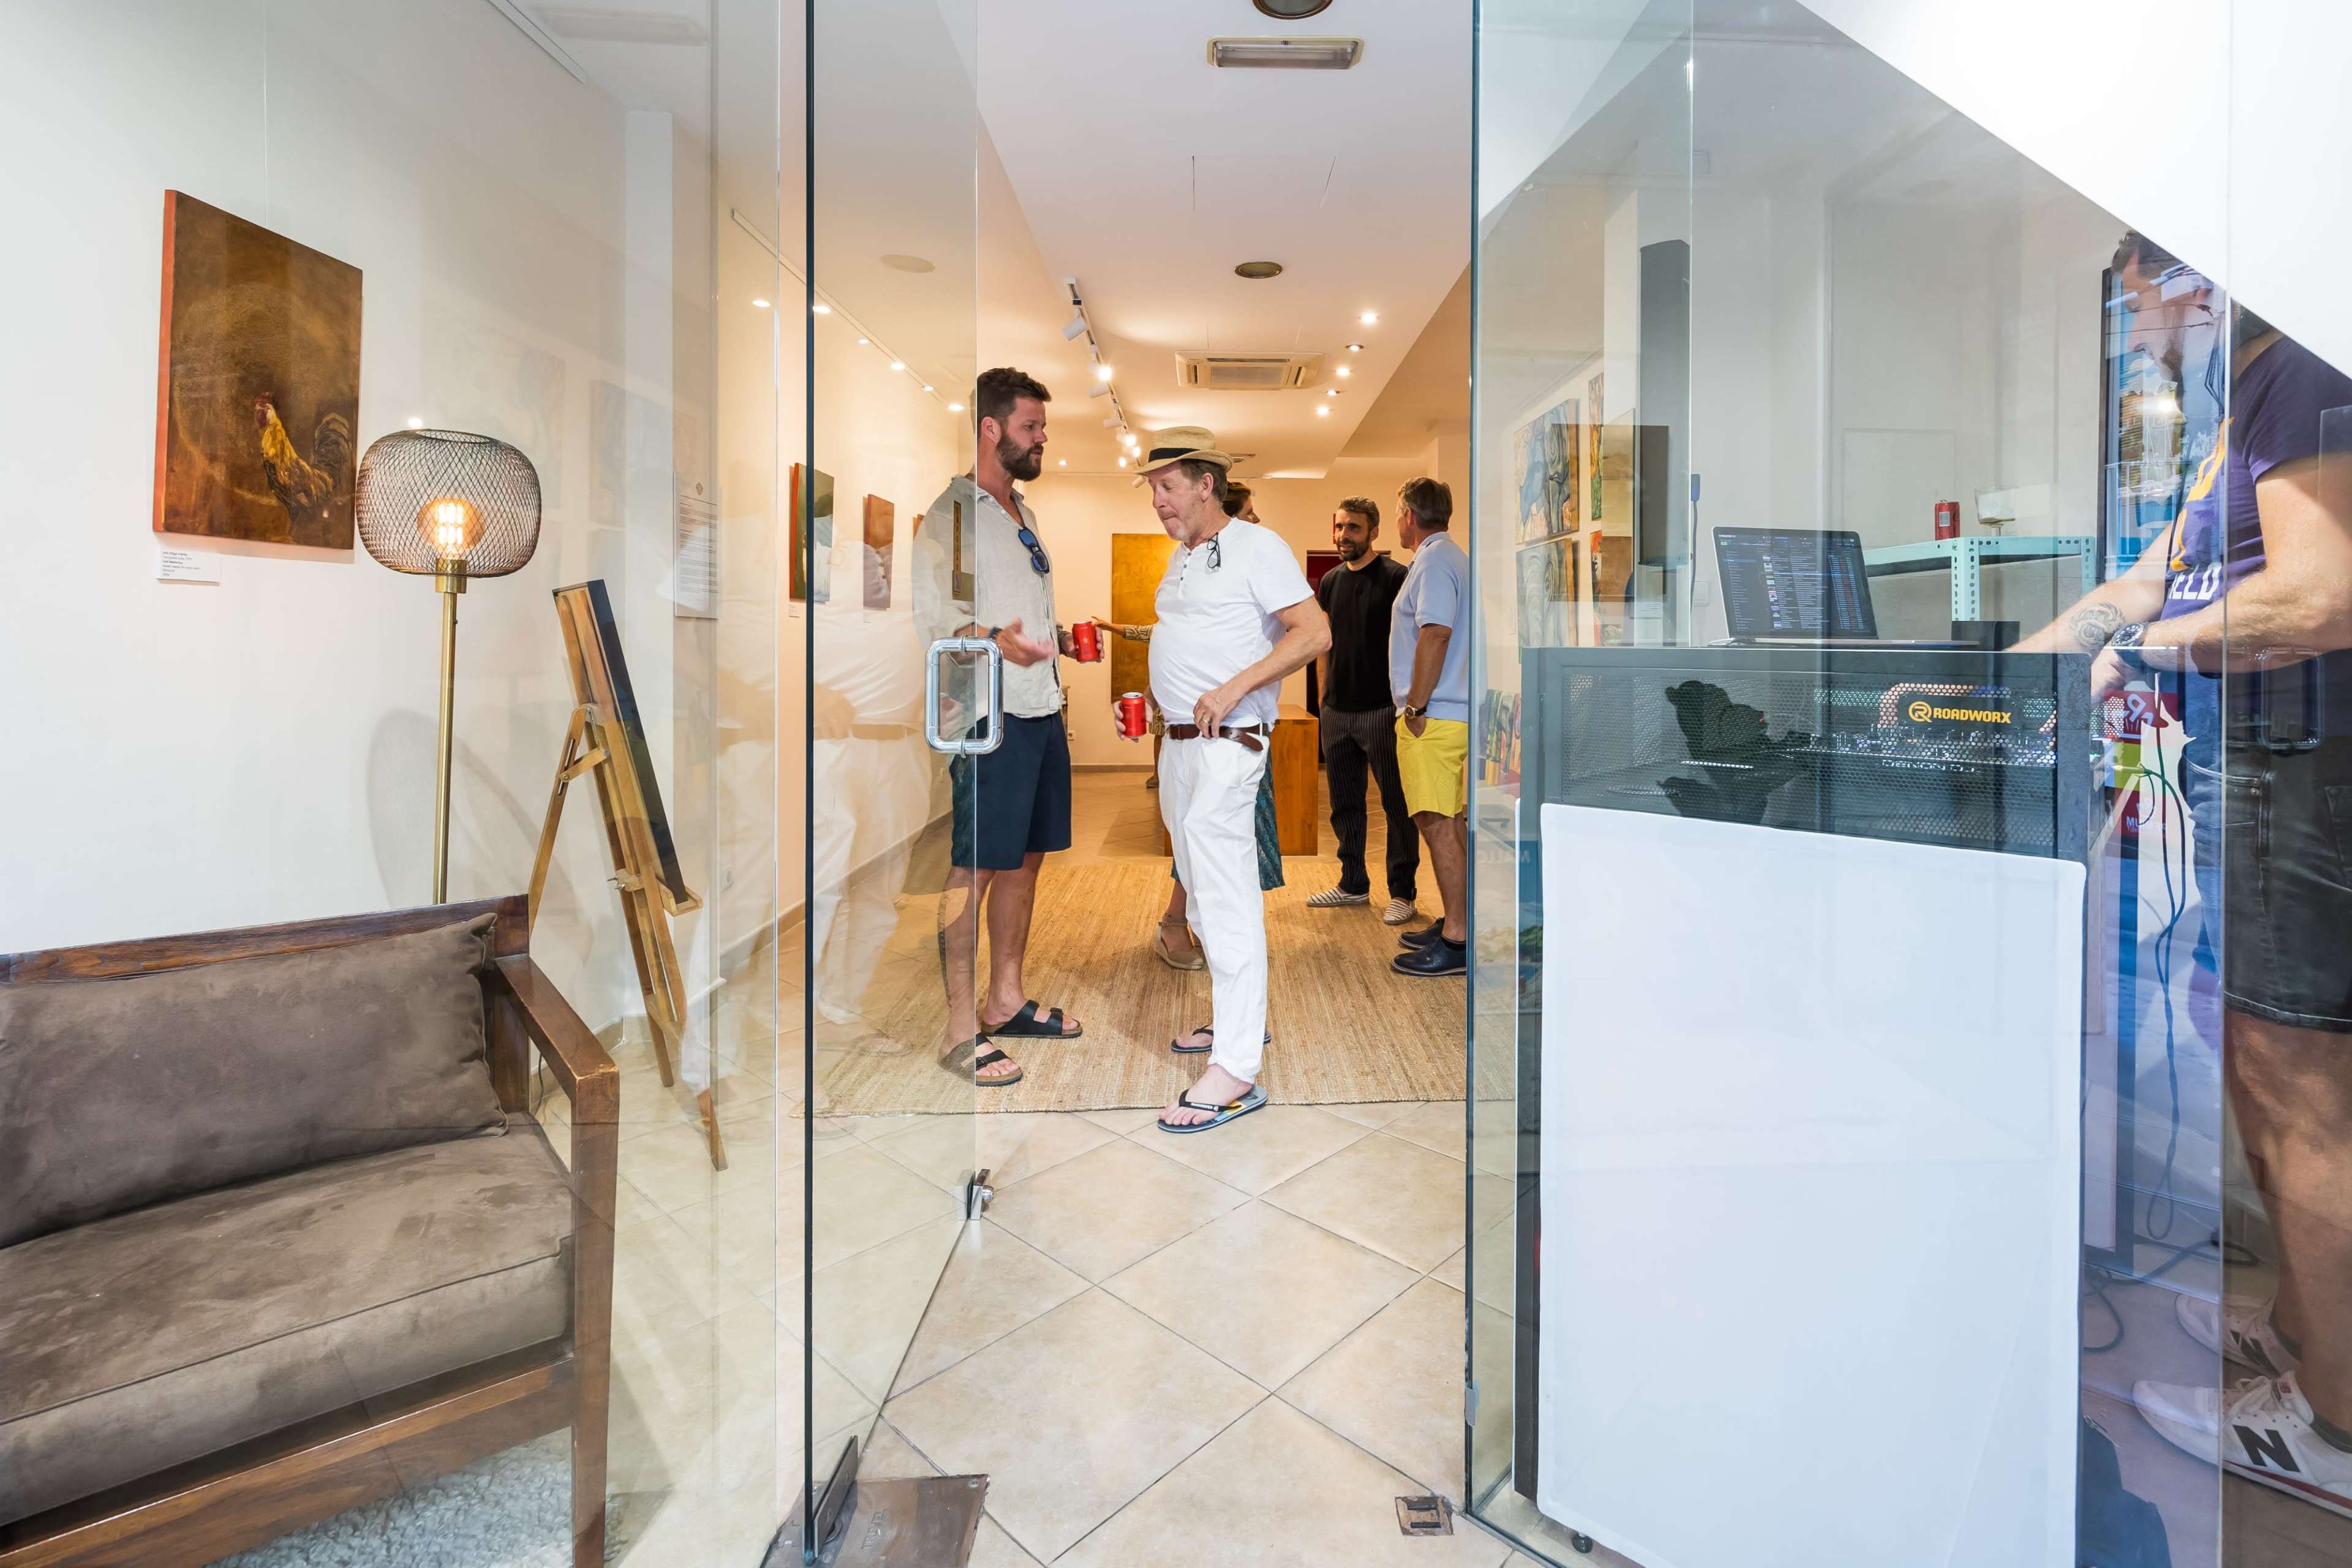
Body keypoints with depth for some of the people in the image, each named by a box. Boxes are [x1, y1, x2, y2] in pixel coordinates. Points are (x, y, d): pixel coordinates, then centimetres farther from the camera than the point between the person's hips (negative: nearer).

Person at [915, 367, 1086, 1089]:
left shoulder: (1023, 512, 21)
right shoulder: (952, 509, -7)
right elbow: (933, 614, -17)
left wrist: (1066, 638, 13)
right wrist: (995, 639, -31)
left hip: (1043, 710, 9)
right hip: (992, 715, -9)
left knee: (1024, 860, 13)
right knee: (974, 870, -4)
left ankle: (1006, 998, 27)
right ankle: (961, 1029, 6)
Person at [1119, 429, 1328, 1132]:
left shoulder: (1256, 546, -7)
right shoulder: (1181, 556, 20)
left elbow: (1315, 632, -14)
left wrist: (1234, 688, -20)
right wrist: (1149, 699, 11)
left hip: (1227, 744, -9)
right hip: (1178, 743, 10)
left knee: (1226, 896, -12)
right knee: (1200, 889, 15)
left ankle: (1235, 1071, -8)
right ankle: (1238, 1018, 30)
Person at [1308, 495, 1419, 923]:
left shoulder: (1394, 577, -7)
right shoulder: (1330, 581, 12)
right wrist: (1324, 699, 14)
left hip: (1381, 710, -6)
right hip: (1337, 712, 7)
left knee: (1397, 804, 1)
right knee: (1344, 806, 14)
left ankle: (1402, 892, 12)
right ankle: (1353, 884, 26)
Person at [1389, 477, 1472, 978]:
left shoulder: (1434, 562, -11)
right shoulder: (1454, 558, 21)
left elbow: (1435, 634, -22)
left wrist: (1416, 707, -19)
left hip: (1433, 717, -10)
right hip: (1457, 713, 10)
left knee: (1438, 824, -8)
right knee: (1454, 823, 14)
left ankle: (1457, 941, -4)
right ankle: (1457, 923, 23)